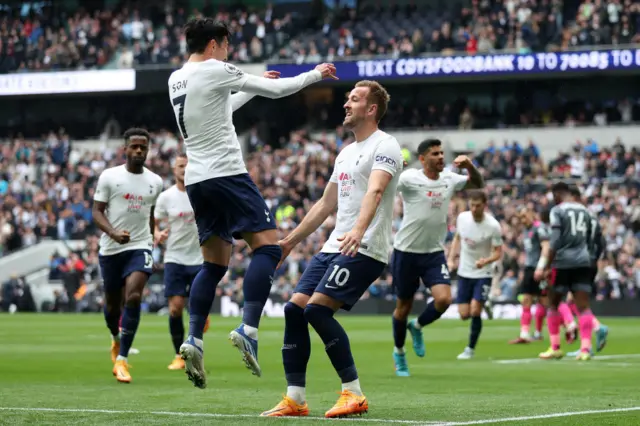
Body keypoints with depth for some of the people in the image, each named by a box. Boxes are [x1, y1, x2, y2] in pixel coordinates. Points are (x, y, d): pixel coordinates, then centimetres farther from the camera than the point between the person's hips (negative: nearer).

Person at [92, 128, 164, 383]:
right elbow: (97, 212, -7)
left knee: (133, 297, -20)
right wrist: (113, 233, -24)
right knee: (112, 302, 12)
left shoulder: (155, 182, 6)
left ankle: (121, 359, -18)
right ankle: (116, 339, 45)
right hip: (111, 248, 0)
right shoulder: (109, 177, -5)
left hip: (139, 247, 0)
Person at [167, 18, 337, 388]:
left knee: (215, 263, 11)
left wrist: (252, 88, 35)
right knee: (268, 245, -7)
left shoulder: (176, 80, 16)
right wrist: (315, 75, 9)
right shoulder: (214, 70, -7)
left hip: (197, 180, 8)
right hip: (225, 173, -8)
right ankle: (248, 330, -20)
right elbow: (274, 90, -4)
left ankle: (194, 341, -1)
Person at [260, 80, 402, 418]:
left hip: (364, 250, -9)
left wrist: (359, 230, -43)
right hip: (334, 247, 9)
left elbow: (375, 191, -26)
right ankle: (294, 399, 4)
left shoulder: (384, 146, -8)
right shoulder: (346, 153, 21)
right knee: (294, 309, -1)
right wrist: (290, 241, 29)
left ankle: (354, 395, -13)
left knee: (317, 310, -21)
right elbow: (325, 204, 28)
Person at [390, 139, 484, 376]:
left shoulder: (449, 179, 3)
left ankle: (417, 327, 14)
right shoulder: (409, 178, -13)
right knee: (403, 306, 8)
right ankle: (399, 352, 32)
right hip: (406, 252, -4)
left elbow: (478, 184, 16)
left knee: (444, 299, -16)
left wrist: (470, 167, -6)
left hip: (434, 252, 4)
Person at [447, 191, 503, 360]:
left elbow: (498, 252, -13)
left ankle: (471, 348, 4)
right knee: (464, 314, 1)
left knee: (475, 312, -14)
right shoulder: (462, 217, -6)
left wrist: (485, 261, -33)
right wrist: (451, 259, 2)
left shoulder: (493, 226, -19)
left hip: (483, 274, -4)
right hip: (464, 272, 4)